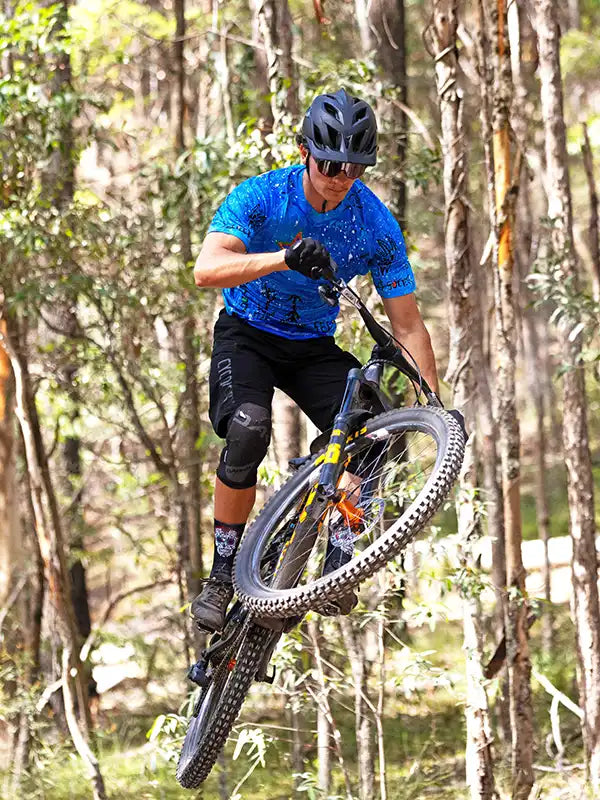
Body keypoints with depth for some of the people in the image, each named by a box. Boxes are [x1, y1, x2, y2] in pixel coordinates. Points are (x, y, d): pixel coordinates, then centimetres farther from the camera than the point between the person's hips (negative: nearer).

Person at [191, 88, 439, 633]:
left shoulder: (376, 225, -14)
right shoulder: (261, 197, -20)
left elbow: (407, 326, -10)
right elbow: (207, 270, -36)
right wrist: (284, 257, -52)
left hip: (315, 348, 3)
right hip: (249, 335, -2)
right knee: (248, 431, -30)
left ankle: (336, 567, -9)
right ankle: (223, 576, -17)